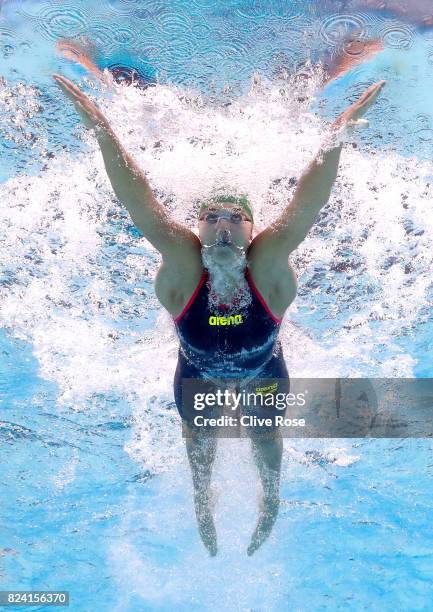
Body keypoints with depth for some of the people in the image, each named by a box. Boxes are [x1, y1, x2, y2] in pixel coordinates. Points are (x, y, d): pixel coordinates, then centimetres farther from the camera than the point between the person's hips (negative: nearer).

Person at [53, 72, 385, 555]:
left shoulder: (269, 262, -35)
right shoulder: (182, 263, -35)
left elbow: (309, 199, -40)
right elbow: (137, 198, -40)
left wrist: (340, 131, -47)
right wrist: (100, 128, -45)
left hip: (262, 374, 0)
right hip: (198, 378, 0)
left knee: (266, 441, 26)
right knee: (199, 448, 25)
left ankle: (270, 498, 60)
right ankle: (203, 504, 60)